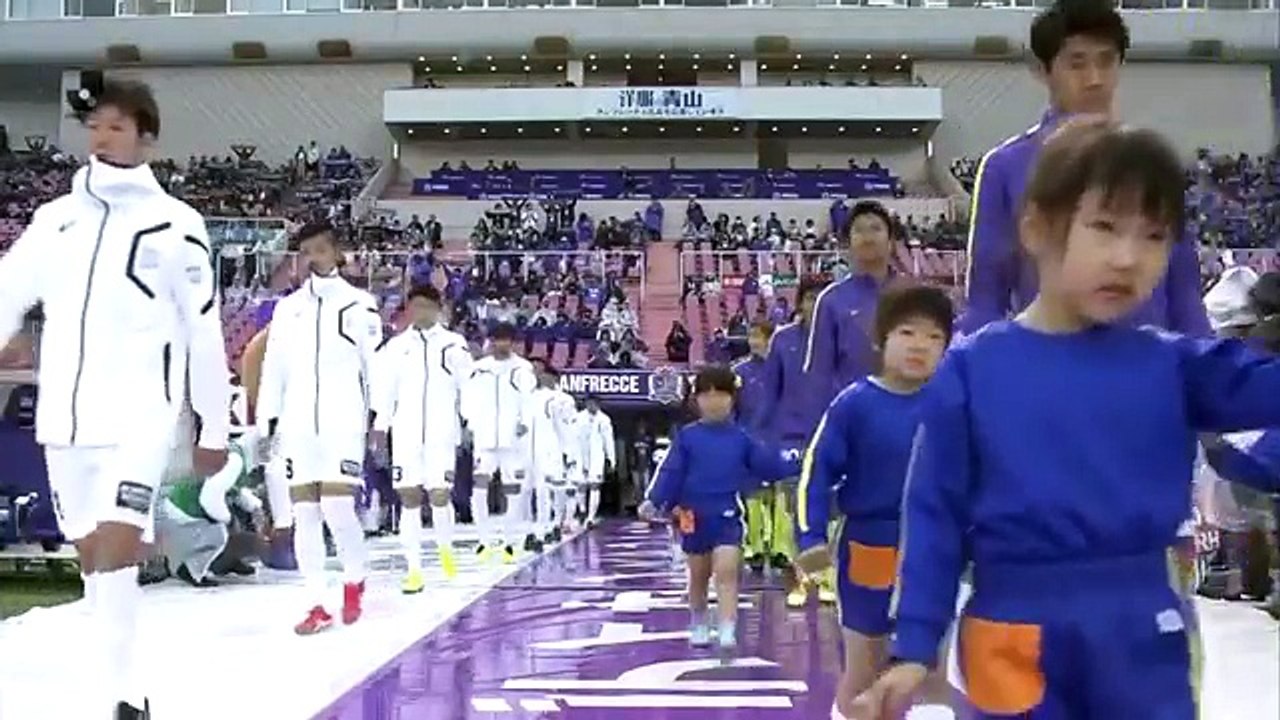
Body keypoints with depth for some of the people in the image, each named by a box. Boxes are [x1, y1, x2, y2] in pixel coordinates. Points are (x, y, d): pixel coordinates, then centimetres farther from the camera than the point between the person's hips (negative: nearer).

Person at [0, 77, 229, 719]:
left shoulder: (176, 224, -1)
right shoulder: (54, 218, 10)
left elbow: (204, 331, 0)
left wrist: (215, 428, 2)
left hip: (139, 415, -5)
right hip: (65, 415, 5)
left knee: (116, 547, -17)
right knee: (91, 555, 11)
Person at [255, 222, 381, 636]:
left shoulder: (359, 304, 4)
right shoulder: (287, 309, 15)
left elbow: (376, 364, 1)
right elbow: (273, 369, 15)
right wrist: (266, 423, 9)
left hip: (344, 423, -4)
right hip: (297, 426, 4)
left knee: (337, 508, -13)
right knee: (304, 514, 1)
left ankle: (354, 579, 14)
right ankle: (317, 606, 7)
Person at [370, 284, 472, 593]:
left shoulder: (454, 344, 5)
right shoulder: (396, 346, 11)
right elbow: (386, 391, 12)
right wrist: (380, 428, 7)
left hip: (442, 432, -2)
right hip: (406, 433, 2)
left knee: (439, 494, -9)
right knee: (408, 497, -1)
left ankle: (445, 546, 22)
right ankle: (414, 569, 4)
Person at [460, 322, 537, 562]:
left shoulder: (523, 368, 2)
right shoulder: (479, 368, 10)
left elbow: (530, 398, -5)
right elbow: (469, 397, 12)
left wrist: (524, 423, -20)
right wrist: (470, 423, 0)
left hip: (514, 439, -1)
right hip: (485, 438, 1)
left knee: (514, 492, 3)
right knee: (479, 488, -9)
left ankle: (508, 542, 14)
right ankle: (486, 539, 2)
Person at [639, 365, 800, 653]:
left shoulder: (741, 438, 2)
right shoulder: (687, 437, -3)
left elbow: (768, 464, 5)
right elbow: (671, 473, -7)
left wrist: (793, 463, -3)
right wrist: (654, 501, -17)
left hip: (728, 516, -1)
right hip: (695, 516, 1)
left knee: (726, 572, -13)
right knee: (698, 576, 16)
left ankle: (727, 632, -15)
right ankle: (699, 626, 34)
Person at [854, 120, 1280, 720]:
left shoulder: (1170, 365, 1)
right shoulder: (973, 369, -6)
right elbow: (935, 513, -4)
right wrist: (913, 648, -5)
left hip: (1142, 633, 2)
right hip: (1017, 638, -2)